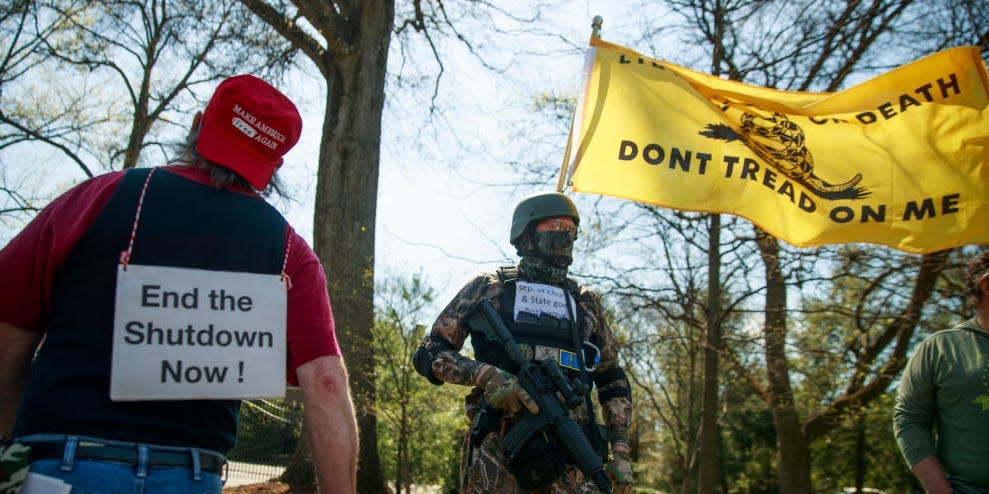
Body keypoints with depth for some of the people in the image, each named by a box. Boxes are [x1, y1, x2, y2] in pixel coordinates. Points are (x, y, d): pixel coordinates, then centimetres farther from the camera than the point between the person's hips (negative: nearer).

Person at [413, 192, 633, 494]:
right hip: (498, 446, -2)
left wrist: (620, 452, 10)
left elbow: (613, 381, 22)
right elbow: (428, 354, 6)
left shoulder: (586, 302, 20)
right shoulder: (488, 288, 10)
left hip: (573, 449, 3)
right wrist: (486, 374, -12)